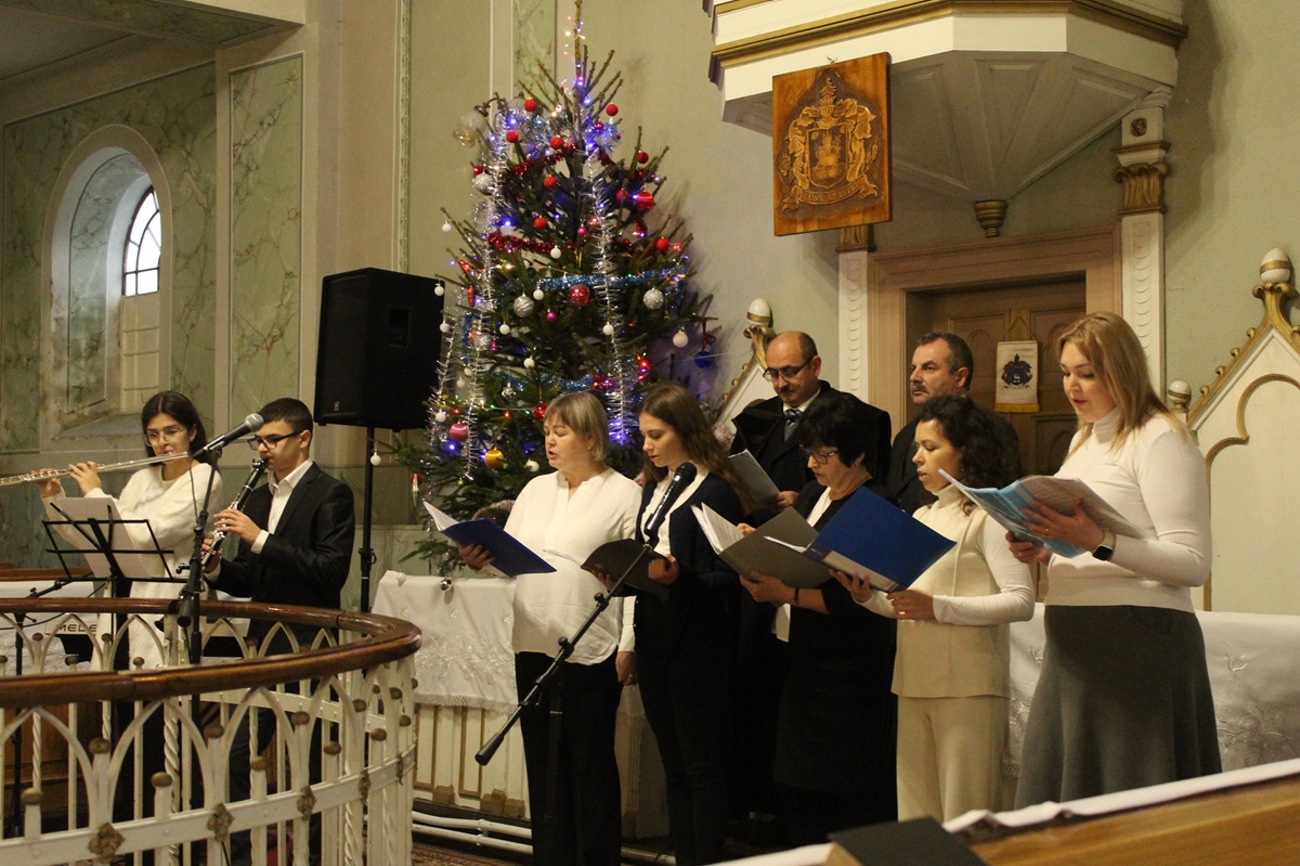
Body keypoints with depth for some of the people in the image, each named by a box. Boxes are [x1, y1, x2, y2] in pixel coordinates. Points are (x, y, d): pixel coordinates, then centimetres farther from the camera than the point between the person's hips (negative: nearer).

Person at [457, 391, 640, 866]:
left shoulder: (625, 493, -3)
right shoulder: (536, 489, 15)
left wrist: (629, 646, -13)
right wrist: (481, 557, -8)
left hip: (592, 650, -6)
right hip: (534, 645, 6)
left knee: (590, 763, 3)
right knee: (543, 761, 12)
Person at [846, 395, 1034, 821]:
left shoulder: (987, 515, -4)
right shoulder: (921, 519, 19)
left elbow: (1021, 601, -14)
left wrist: (938, 607, -19)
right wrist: (869, 596, 1)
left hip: (969, 685, -7)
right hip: (914, 681, 8)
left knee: (965, 819, -4)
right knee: (915, 818, 9)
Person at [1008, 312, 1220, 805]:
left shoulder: (1160, 439, -7)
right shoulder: (1083, 440, 19)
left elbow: (1194, 563, -15)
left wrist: (1098, 541, -26)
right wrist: (1041, 551, 6)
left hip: (1140, 639, -8)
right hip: (1074, 641, 8)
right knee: (1060, 795, 7)